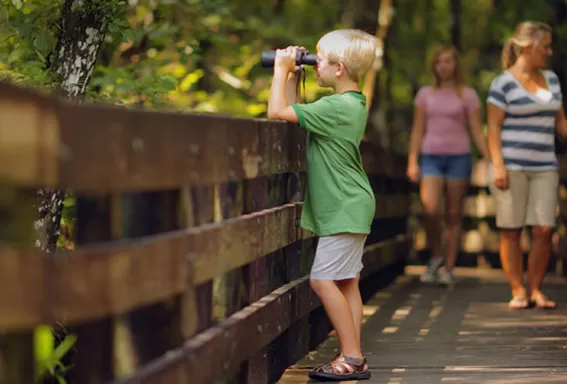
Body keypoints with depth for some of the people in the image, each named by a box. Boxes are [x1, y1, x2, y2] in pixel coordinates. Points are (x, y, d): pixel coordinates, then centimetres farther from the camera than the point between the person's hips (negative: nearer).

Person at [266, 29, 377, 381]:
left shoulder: (336, 107, -20)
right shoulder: (353, 104, 11)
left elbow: (277, 112, -20)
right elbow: (294, 114, 21)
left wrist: (282, 70, -9)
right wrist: (291, 76, 15)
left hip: (344, 210, -10)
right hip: (350, 207, 10)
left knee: (323, 279, -9)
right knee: (347, 282, 10)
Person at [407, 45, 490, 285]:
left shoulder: (468, 95, 3)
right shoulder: (425, 94, 9)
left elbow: (477, 132, 1)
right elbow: (418, 131, 9)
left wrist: (490, 162, -7)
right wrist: (412, 162, 0)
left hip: (458, 157, -1)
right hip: (431, 158, 1)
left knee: (453, 215, 0)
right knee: (430, 210, -17)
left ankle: (449, 269, 8)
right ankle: (435, 256, 5)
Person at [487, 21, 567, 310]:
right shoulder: (503, 83, -5)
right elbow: (493, 127, -7)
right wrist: (498, 165, -15)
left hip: (544, 167, 5)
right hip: (511, 164, -5)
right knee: (511, 230, -1)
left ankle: (536, 290, 7)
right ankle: (518, 291, 5)